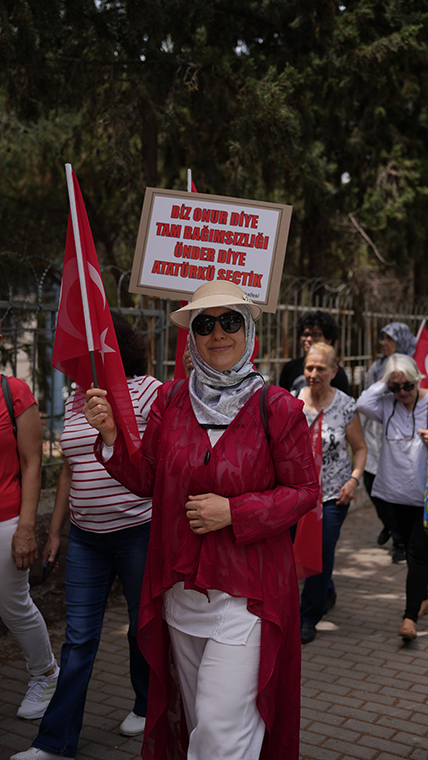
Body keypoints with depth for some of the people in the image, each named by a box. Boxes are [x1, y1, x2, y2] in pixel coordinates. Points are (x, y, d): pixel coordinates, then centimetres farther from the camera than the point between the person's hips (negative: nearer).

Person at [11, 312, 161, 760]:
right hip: (85, 537, 5)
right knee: (78, 638, 6)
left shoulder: (147, 391, -8)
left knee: (144, 626, 11)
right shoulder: (75, 400, 10)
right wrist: (55, 531, 17)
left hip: (137, 531, -5)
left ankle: (148, 707, 35)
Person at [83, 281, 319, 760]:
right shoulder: (169, 401, 2)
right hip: (180, 590, 4)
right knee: (192, 720, 20)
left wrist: (234, 512, -16)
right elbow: (146, 479, 7)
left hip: (246, 593, -4)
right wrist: (111, 436, -10)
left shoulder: (277, 408, -9)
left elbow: (304, 490, -4)